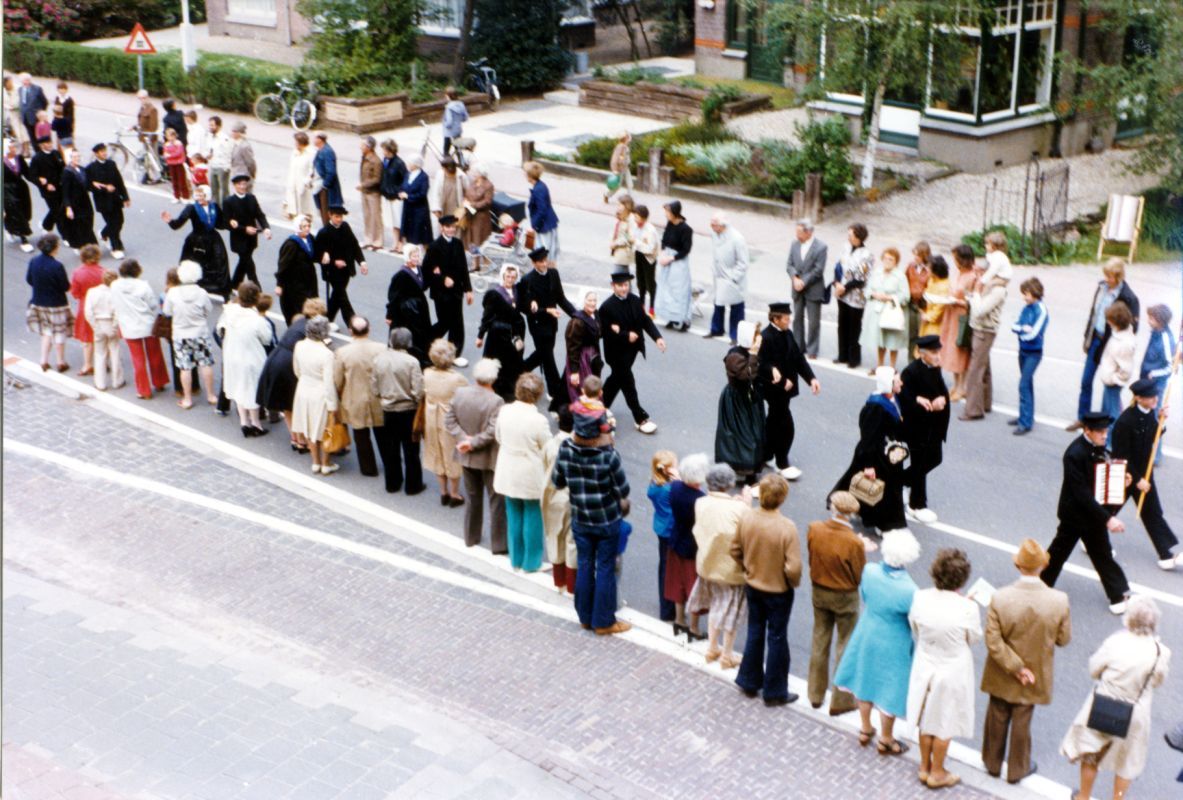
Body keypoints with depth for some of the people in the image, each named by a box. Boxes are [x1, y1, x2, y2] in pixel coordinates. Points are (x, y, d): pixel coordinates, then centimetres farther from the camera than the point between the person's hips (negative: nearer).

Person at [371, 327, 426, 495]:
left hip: (387, 411, 3)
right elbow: (418, 391, -18)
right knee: (411, 450, 10)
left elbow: (373, 388, -2)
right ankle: (413, 485, 18)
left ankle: (392, 483, 27)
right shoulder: (411, 362, -18)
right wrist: (421, 406, 0)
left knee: (391, 449, 17)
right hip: (408, 411, -3)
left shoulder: (379, 359, -8)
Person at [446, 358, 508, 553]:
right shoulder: (496, 401, -23)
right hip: (489, 458, -5)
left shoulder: (460, 393, -8)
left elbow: (449, 420, -5)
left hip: (467, 456, 5)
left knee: (473, 499, 21)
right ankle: (498, 544, 13)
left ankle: (471, 538, 33)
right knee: (497, 502, 8)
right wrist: (473, 443, -16)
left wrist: (464, 438, -11)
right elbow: (492, 432, -27)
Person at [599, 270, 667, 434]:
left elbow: (645, 320, 0)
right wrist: (626, 336, -27)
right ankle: (640, 418, 12)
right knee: (628, 383, 3)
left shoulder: (635, 300, -3)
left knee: (617, 378, 22)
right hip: (617, 352, -6)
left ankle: (601, 405, 43)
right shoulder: (606, 307, -20)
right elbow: (606, 332, -20)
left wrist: (657, 337, -13)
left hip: (632, 349, 6)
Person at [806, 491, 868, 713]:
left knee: (819, 642, 21)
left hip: (819, 592, 4)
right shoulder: (854, 542, -28)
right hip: (845, 598, -4)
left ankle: (816, 694, 34)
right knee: (845, 646, 14)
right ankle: (841, 701, 23)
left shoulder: (814, 529, -16)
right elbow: (859, 576, -16)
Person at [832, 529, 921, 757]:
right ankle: (885, 741, 37)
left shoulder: (869, 571, -20)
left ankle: (865, 730, 45)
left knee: (866, 680, 26)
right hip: (892, 646, -4)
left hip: (867, 636, 5)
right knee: (890, 690, 17)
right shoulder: (909, 592, -33)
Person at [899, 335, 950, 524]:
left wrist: (942, 400, -16)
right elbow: (906, 400, -24)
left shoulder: (935, 369, 2)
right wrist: (931, 406, -26)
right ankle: (917, 505, 22)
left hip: (934, 425, 8)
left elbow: (944, 391, 7)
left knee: (934, 459, 20)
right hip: (916, 427, -8)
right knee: (919, 465, 5)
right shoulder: (910, 372, -22)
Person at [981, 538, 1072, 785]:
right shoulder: (1059, 601, -26)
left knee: (997, 718, 24)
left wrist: (1016, 668, -13)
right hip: (1036, 676, 0)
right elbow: (1063, 639, -10)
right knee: (1021, 722, 21)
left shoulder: (1000, 598, -28)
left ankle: (993, 763, 44)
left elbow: (993, 642, -24)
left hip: (1002, 675, 0)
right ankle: (1017, 769, 41)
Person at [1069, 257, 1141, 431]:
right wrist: (1088, 337, 14)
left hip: (1110, 345, -7)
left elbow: (1132, 327, -15)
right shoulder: (1102, 287, -1)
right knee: (1086, 381, 15)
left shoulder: (1128, 298, -21)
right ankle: (1082, 418, 31)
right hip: (1095, 339, 7)